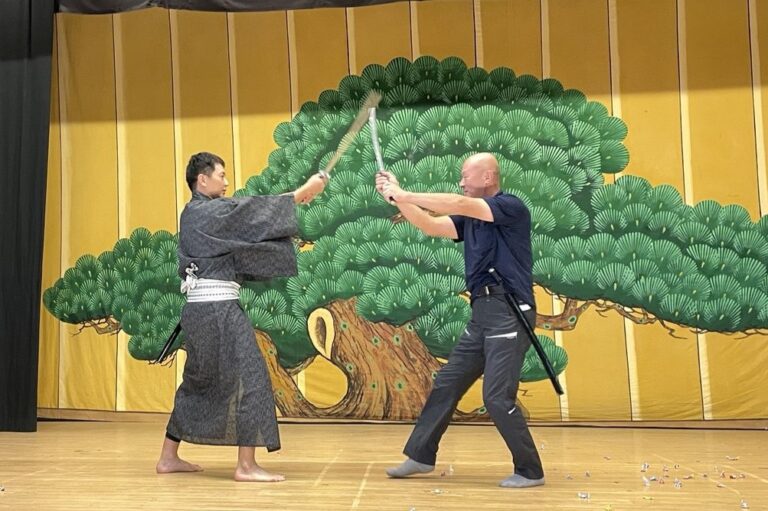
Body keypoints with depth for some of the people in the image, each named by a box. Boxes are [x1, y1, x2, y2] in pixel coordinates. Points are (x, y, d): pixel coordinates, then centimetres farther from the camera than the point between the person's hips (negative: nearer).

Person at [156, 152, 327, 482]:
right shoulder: (205, 213, -10)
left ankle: (168, 457, 26)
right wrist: (302, 193, -11)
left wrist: (296, 201, 8)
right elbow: (252, 212, -14)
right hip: (216, 309, -10)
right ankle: (246, 466, -6)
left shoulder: (198, 214, 19)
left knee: (198, 382, 18)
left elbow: (246, 224, 17)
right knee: (249, 379, -8)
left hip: (201, 309, 10)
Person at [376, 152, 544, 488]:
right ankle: (421, 455, 24)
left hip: (509, 312, -8)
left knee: (497, 397, -9)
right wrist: (398, 199, -3)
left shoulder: (511, 207, -10)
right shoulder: (471, 218, 14)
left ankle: (530, 471, 6)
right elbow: (430, 226, 9)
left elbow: (460, 205, -20)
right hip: (482, 313, 9)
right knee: (446, 384, 12)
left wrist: (405, 195, -18)